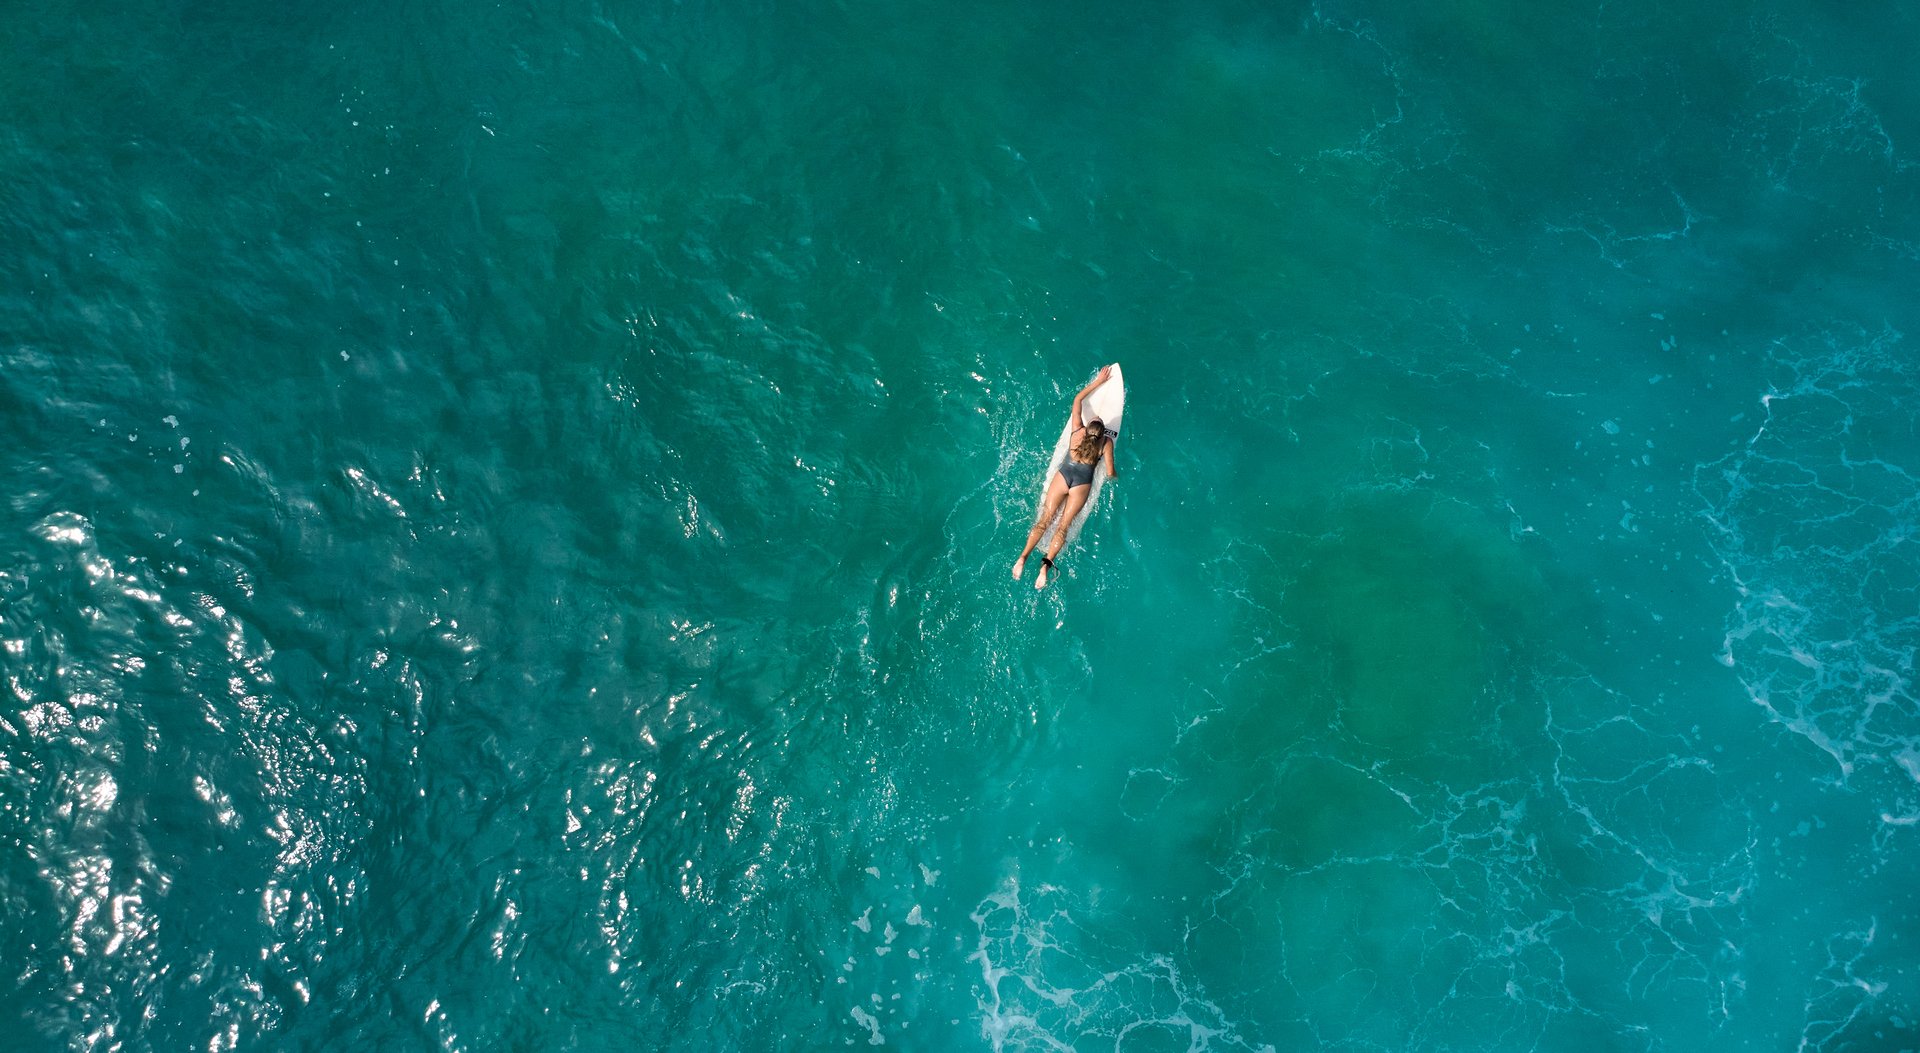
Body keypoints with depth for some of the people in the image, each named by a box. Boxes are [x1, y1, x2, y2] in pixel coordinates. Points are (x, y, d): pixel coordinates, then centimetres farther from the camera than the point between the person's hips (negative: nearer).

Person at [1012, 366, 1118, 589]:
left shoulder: (1077, 430, -4)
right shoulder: (1106, 443, -12)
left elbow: (1078, 399, 10)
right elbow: (1110, 474, -6)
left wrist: (1098, 381, 15)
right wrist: (1115, 475, 18)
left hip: (1062, 476, 2)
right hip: (1082, 485, -1)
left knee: (1045, 519, 3)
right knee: (1064, 525, -1)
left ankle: (1023, 557, -10)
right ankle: (1046, 564, -20)